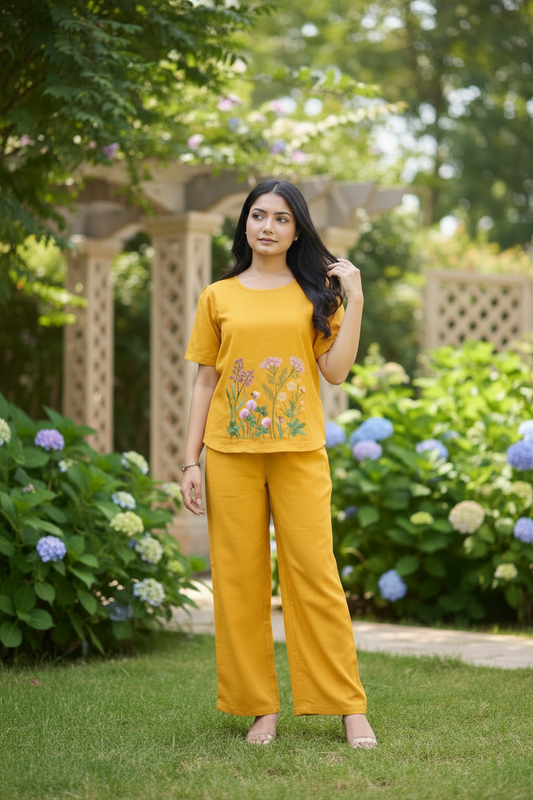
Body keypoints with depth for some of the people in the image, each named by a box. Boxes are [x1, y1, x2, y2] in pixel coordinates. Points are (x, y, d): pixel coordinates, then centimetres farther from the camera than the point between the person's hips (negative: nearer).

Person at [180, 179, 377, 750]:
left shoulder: (317, 292, 10)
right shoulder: (218, 297, 11)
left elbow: (336, 371, 1)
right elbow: (205, 382, 11)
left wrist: (354, 300, -3)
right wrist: (191, 461, 5)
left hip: (300, 454, -1)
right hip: (231, 456, 1)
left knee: (315, 575, -4)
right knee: (240, 581, 1)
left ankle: (350, 708, 3)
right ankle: (260, 708, 10)